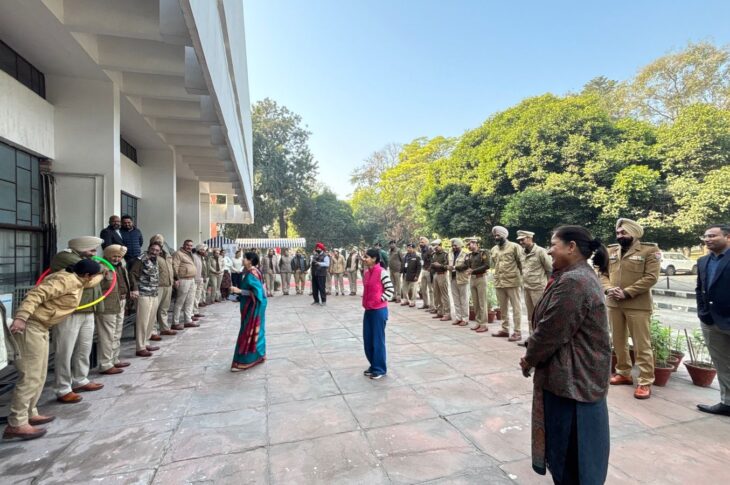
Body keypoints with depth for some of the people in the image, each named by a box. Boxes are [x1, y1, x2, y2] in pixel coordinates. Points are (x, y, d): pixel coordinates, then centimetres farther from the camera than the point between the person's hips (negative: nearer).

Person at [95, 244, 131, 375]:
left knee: (116, 335, 19)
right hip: (107, 306, -10)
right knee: (107, 336, -2)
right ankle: (105, 365, 7)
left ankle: (114, 360, 32)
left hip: (120, 305, 10)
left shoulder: (121, 267, 13)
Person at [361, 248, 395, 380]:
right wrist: (366, 302, 10)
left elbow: (390, 289, -13)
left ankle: (380, 369, 17)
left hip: (379, 310, -8)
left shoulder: (381, 272, -15)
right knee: (367, 339, 13)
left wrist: (380, 300, -11)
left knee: (378, 340, 3)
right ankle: (373, 366, 29)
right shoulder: (367, 272, 8)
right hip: (368, 310, 8)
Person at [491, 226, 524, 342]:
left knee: (516, 307, 1)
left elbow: (521, 262, -4)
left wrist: (520, 276, -3)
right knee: (503, 308, 13)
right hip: (498, 282, 6)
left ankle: (517, 332, 5)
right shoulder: (494, 249, 12)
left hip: (512, 281, -6)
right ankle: (505, 329, 24)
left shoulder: (514, 246, -6)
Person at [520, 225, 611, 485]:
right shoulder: (582, 276, 8)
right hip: (581, 374, 10)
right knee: (577, 445, 24)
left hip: (570, 377, -10)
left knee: (568, 447, 8)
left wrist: (529, 359, -6)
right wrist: (533, 355, 7)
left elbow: (550, 332, -23)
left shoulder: (572, 283, -26)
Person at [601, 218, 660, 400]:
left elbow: (651, 277, -13)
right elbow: (603, 273, 11)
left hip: (638, 305, -5)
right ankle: (623, 373, 30)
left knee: (642, 344, 1)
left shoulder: (649, 250, -6)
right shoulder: (611, 251, 10)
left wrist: (626, 292, -18)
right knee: (618, 342, 15)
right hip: (613, 304, 6)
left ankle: (645, 382, 11)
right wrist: (608, 289, -9)